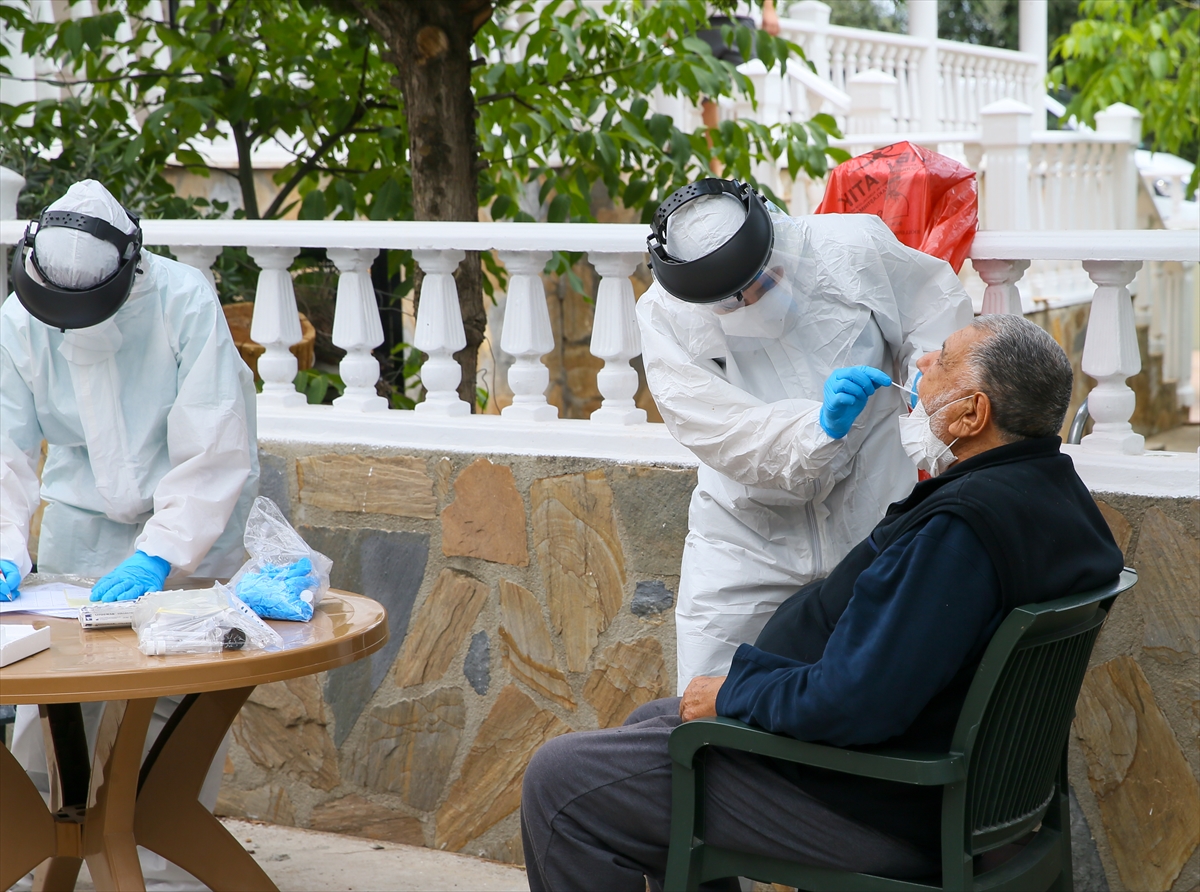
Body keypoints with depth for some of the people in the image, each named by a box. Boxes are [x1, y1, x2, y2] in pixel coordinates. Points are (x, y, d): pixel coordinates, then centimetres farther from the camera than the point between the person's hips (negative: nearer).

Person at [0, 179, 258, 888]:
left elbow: (213, 455, -26)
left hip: (192, 515, -2)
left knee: (185, 703, -5)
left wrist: (158, 556, -34)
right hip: (81, 520, 3)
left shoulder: (185, 302, -24)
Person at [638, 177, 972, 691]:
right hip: (748, 530, 0)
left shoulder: (855, 248, -12)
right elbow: (719, 434, -22)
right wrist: (820, 426, -36)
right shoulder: (667, 315, -14)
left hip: (872, 516, 0)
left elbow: (938, 315, 5)